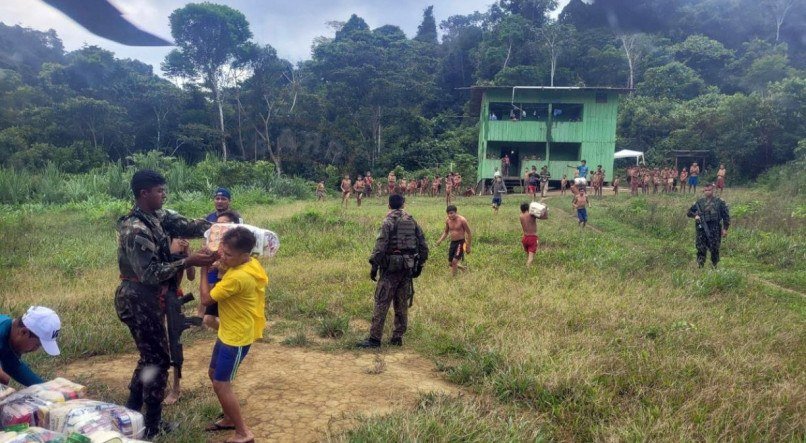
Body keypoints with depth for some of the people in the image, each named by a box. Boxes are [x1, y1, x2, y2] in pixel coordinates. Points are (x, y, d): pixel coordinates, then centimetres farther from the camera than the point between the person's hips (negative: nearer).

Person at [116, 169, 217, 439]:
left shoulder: (158, 217, 5)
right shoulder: (135, 230, -23)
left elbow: (186, 226, -2)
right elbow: (150, 273, -27)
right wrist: (189, 262, -32)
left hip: (148, 298, 9)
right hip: (139, 300, -9)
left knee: (150, 356, 21)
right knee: (158, 359, 2)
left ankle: (131, 412, 35)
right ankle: (152, 425, 17)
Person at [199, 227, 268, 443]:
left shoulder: (238, 277, -30)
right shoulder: (251, 263, -2)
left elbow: (206, 298, -20)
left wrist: (204, 270, -12)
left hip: (237, 337, -10)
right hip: (229, 332, 10)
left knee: (221, 384, 0)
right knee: (214, 374, 21)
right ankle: (230, 419, 36)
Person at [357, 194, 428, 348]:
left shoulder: (388, 221, -7)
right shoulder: (412, 221, 10)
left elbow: (380, 245, -16)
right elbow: (423, 245, 10)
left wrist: (374, 266, -11)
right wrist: (420, 265, 17)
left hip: (391, 267, -6)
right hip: (408, 267, 6)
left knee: (382, 303, -3)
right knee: (402, 304, 12)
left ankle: (375, 338, -3)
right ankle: (397, 338, 16)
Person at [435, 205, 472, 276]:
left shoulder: (462, 220, -16)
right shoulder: (447, 220, 0)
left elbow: (469, 233, -8)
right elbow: (446, 232, 15)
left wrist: (468, 246, -7)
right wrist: (440, 240, -3)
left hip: (460, 242, -6)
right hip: (452, 242, 6)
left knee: (455, 261, -17)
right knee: (450, 263, 11)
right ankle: (463, 268, 38)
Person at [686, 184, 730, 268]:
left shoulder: (719, 202, 3)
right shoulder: (699, 202, 10)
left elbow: (726, 216, 4)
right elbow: (688, 213, 15)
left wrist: (725, 228, -2)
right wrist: (695, 215, -6)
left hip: (714, 230, -2)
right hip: (702, 229, 2)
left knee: (714, 249, 1)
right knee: (701, 249, -1)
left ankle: (714, 266, 14)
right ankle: (700, 266, 3)